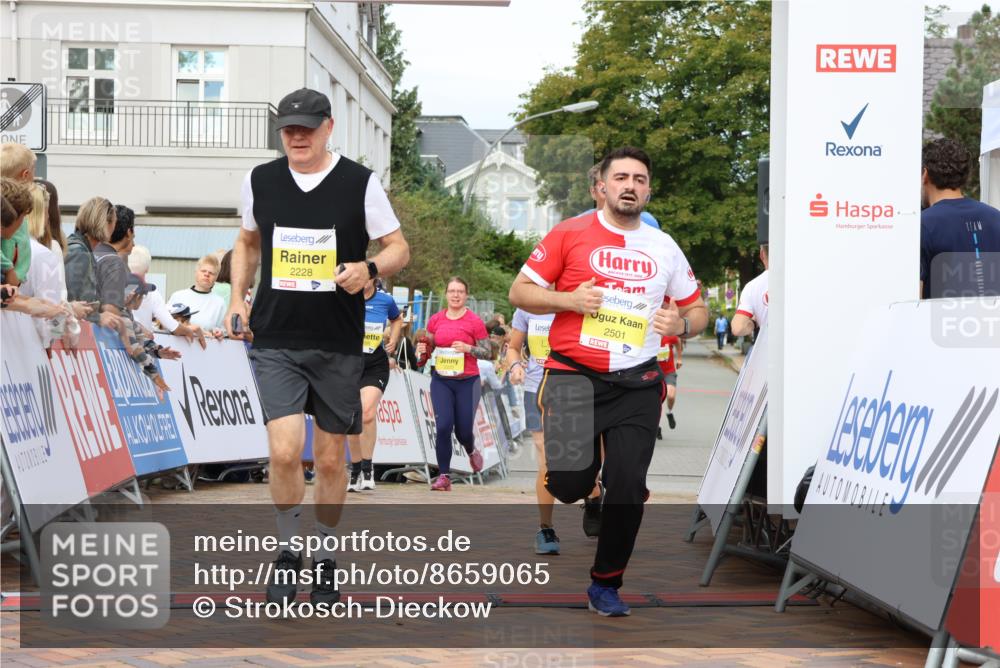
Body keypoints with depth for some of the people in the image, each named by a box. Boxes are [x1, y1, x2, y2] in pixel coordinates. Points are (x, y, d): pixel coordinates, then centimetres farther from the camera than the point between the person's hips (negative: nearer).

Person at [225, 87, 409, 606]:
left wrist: (369, 269, -20)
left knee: (330, 460, 8)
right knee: (285, 450, -16)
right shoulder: (260, 180, 4)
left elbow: (399, 248, 1)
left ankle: (324, 560, 28)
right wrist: (238, 299, 9)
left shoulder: (360, 183, -4)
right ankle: (288, 551, 7)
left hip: (338, 346, 0)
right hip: (274, 341, 1)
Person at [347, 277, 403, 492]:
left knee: (367, 414, -21)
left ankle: (367, 470, -8)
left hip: (376, 366, -1)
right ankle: (355, 471, 21)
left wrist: (393, 340, 7)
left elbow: (397, 319, 21)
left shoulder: (385, 300, -1)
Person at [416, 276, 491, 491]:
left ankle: (472, 452, 40)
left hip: (467, 381, -2)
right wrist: (422, 349, -5)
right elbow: (429, 345, 18)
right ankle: (444, 477, -2)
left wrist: (468, 348, -18)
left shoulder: (474, 322, -5)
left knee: (463, 430, 2)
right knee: (443, 426, -11)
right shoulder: (436, 319, 4)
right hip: (441, 380, 2)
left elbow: (487, 352, -1)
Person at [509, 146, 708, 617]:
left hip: (637, 383, 3)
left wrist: (682, 324, -5)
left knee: (628, 486, -4)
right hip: (574, 376, -2)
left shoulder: (664, 247, 10)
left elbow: (697, 310, 18)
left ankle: (606, 584, 15)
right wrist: (569, 300, -14)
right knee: (568, 484, -11)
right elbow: (520, 292, 3)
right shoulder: (570, 234, 0)